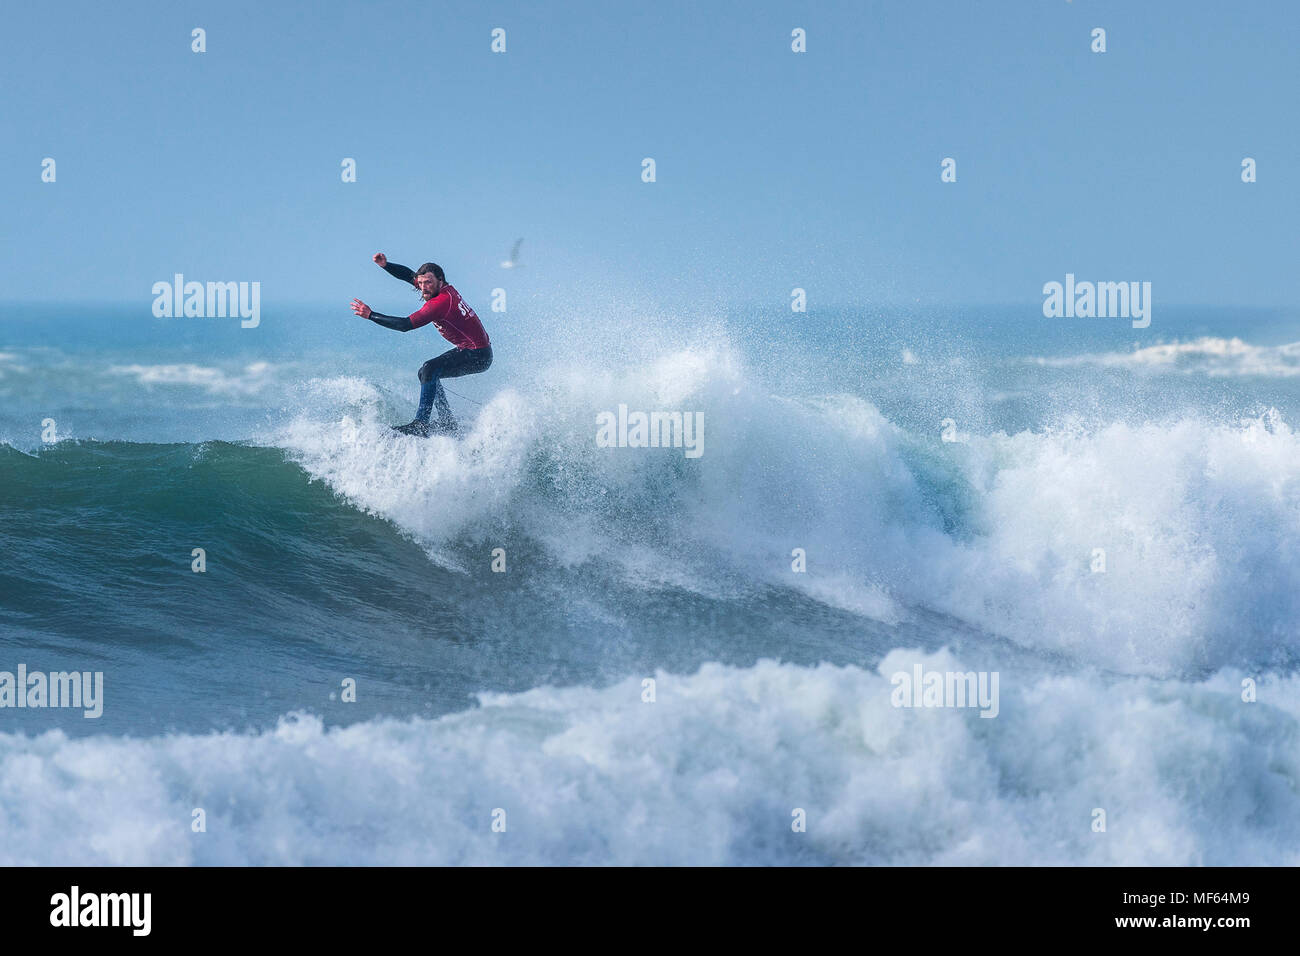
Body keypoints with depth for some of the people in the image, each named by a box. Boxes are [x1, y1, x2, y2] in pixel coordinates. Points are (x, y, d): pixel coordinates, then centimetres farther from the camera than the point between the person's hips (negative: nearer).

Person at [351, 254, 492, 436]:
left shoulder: (441, 301, -24)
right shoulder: (444, 288, 3)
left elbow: (406, 325, -26)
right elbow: (409, 275, 16)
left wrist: (371, 315, -23)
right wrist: (385, 265, 1)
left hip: (478, 356, -11)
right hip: (469, 351, 11)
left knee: (430, 369, -25)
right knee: (426, 372, 16)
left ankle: (421, 425, -28)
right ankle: (448, 423, 17)